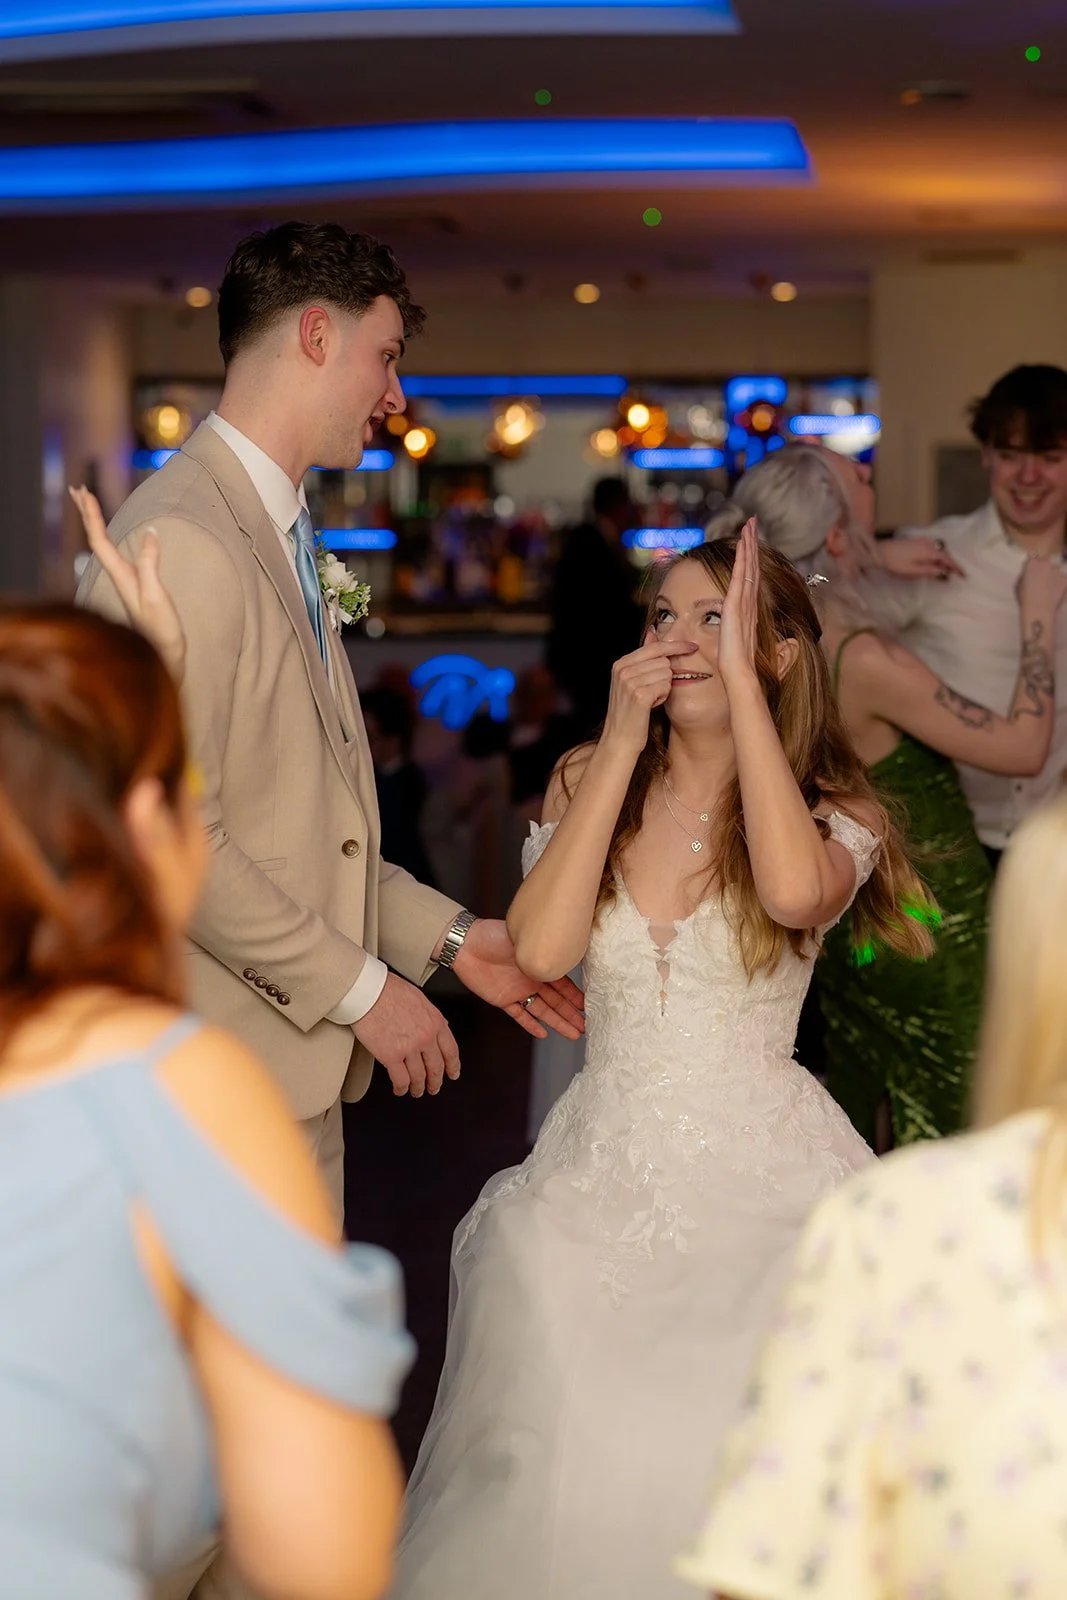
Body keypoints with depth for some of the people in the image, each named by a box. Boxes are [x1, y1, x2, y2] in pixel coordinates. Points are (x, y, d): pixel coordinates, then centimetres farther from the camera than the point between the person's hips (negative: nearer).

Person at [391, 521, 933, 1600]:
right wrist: (623, 742, -11)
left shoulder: (830, 811, -2)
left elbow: (795, 891, -28)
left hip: (759, 1184, -2)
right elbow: (539, 947, -12)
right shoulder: (587, 785, 6)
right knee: (586, 1460, -7)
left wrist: (740, 678, -20)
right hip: (604, 1175, 2)